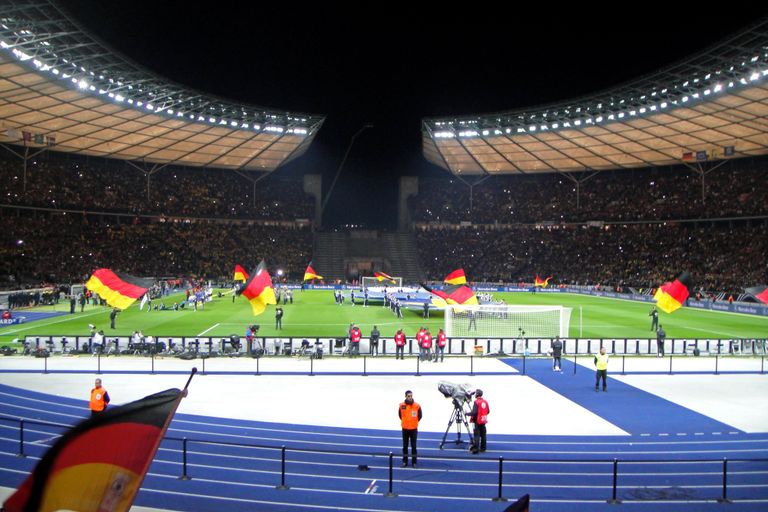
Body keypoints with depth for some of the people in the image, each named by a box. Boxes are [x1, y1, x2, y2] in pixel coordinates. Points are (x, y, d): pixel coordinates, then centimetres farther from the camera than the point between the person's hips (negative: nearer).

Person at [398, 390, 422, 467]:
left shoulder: (417, 406, -10)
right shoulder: (402, 406, -8)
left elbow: (420, 416, 5)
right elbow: (400, 415, 10)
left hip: (414, 429, -1)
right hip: (405, 429, 1)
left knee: (413, 446, 5)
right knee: (405, 446, 9)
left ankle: (414, 462, 14)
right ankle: (405, 461, 19)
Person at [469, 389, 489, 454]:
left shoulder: (476, 402, -18)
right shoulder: (485, 402, 3)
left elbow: (474, 412, -23)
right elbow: (488, 411, 10)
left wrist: (467, 414, -8)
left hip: (477, 421, -6)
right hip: (483, 420, 6)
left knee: (477, 435, -3)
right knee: (483, 434, 14)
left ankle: (476, 449, -4)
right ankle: (483, 448, 21)